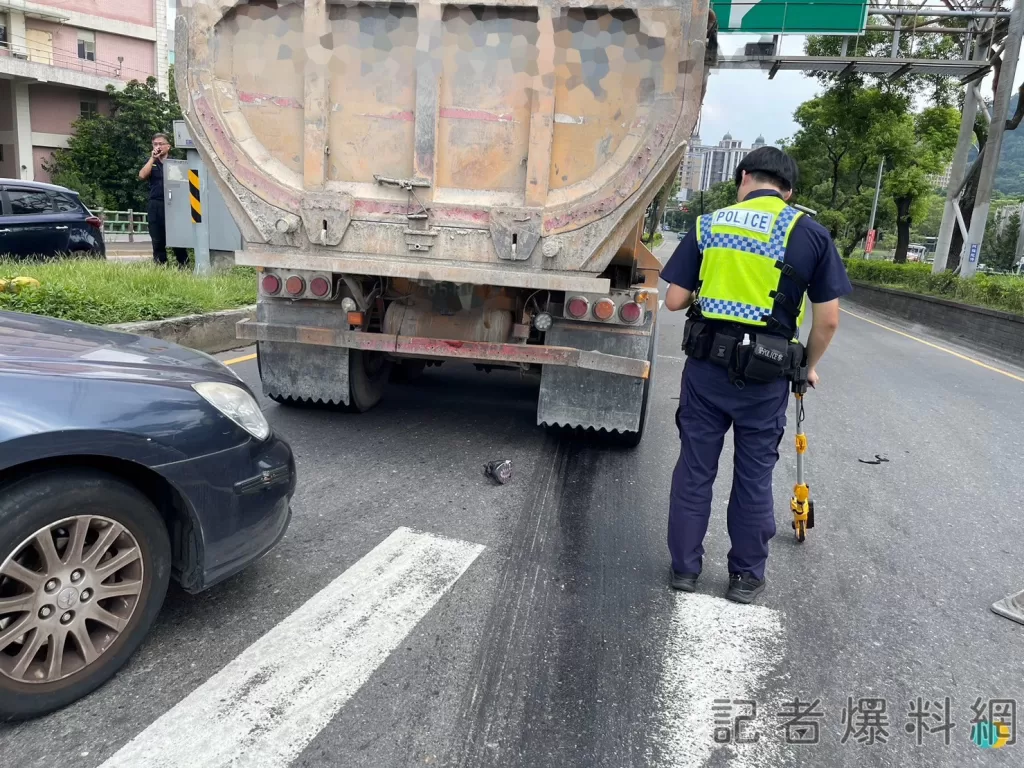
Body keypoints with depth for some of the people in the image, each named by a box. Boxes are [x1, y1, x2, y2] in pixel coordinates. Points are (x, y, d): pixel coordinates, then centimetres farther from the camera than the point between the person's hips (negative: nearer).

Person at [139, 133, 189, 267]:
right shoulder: (151, 162, 14)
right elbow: (142, 176, -4)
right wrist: (153, 158, -6)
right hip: (156, 205, 2)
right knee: (158, 240, 4)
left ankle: (183, 265, -1)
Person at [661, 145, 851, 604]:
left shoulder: (709, 225, 2)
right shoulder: (810, 235, -1)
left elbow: (674, 300, 1)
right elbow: (828, 319, -2)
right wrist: (809, 365, 14)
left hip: (706, 365, 1)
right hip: (765, 375, -1)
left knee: (694, 469, 13)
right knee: (754, 477, 12)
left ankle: (684, 566, 25)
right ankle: (746, 576, 26)